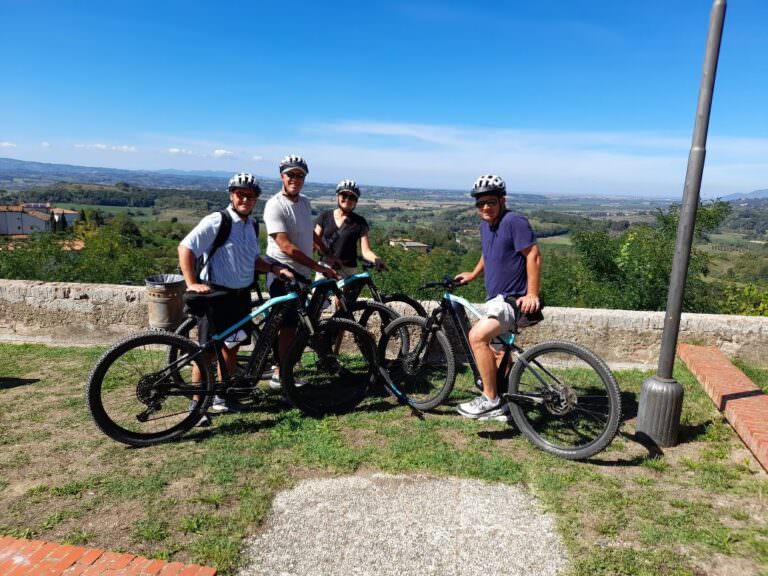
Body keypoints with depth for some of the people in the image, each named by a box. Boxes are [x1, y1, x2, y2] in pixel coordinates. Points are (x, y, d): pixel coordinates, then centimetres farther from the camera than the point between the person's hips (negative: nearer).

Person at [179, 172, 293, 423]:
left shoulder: (251, 225, 11)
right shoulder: (216, 221, -13)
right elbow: (185, 248, -17)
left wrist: (274, 268, 4)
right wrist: (192, 283, -23)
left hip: (241, 294, 7)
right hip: (216, 294, -7)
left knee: (231, 347, 14)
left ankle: (220, 398, 29)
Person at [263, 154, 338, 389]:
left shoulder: (305, 203, 8)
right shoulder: (275, 205, -18)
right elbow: (286, 246, -26)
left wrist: (327, 254, 19)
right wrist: (319, 267, -27)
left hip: (302, 274, 8)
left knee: (292, 324, 17)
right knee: (289, 326, -3)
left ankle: (280, 364, 33)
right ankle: (281, 376, 10)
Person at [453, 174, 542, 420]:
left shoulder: (515, 222, -16)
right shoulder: (485, 225, 11)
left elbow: (534, 255, -20)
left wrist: (532, 294, -25)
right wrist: (472, 274, 21)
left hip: (514, 300, -10)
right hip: (497, 298, 10)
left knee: (477, 336, -25)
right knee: (498, 351, 19)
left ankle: (490, 400, -15)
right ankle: (503, 406, 34)